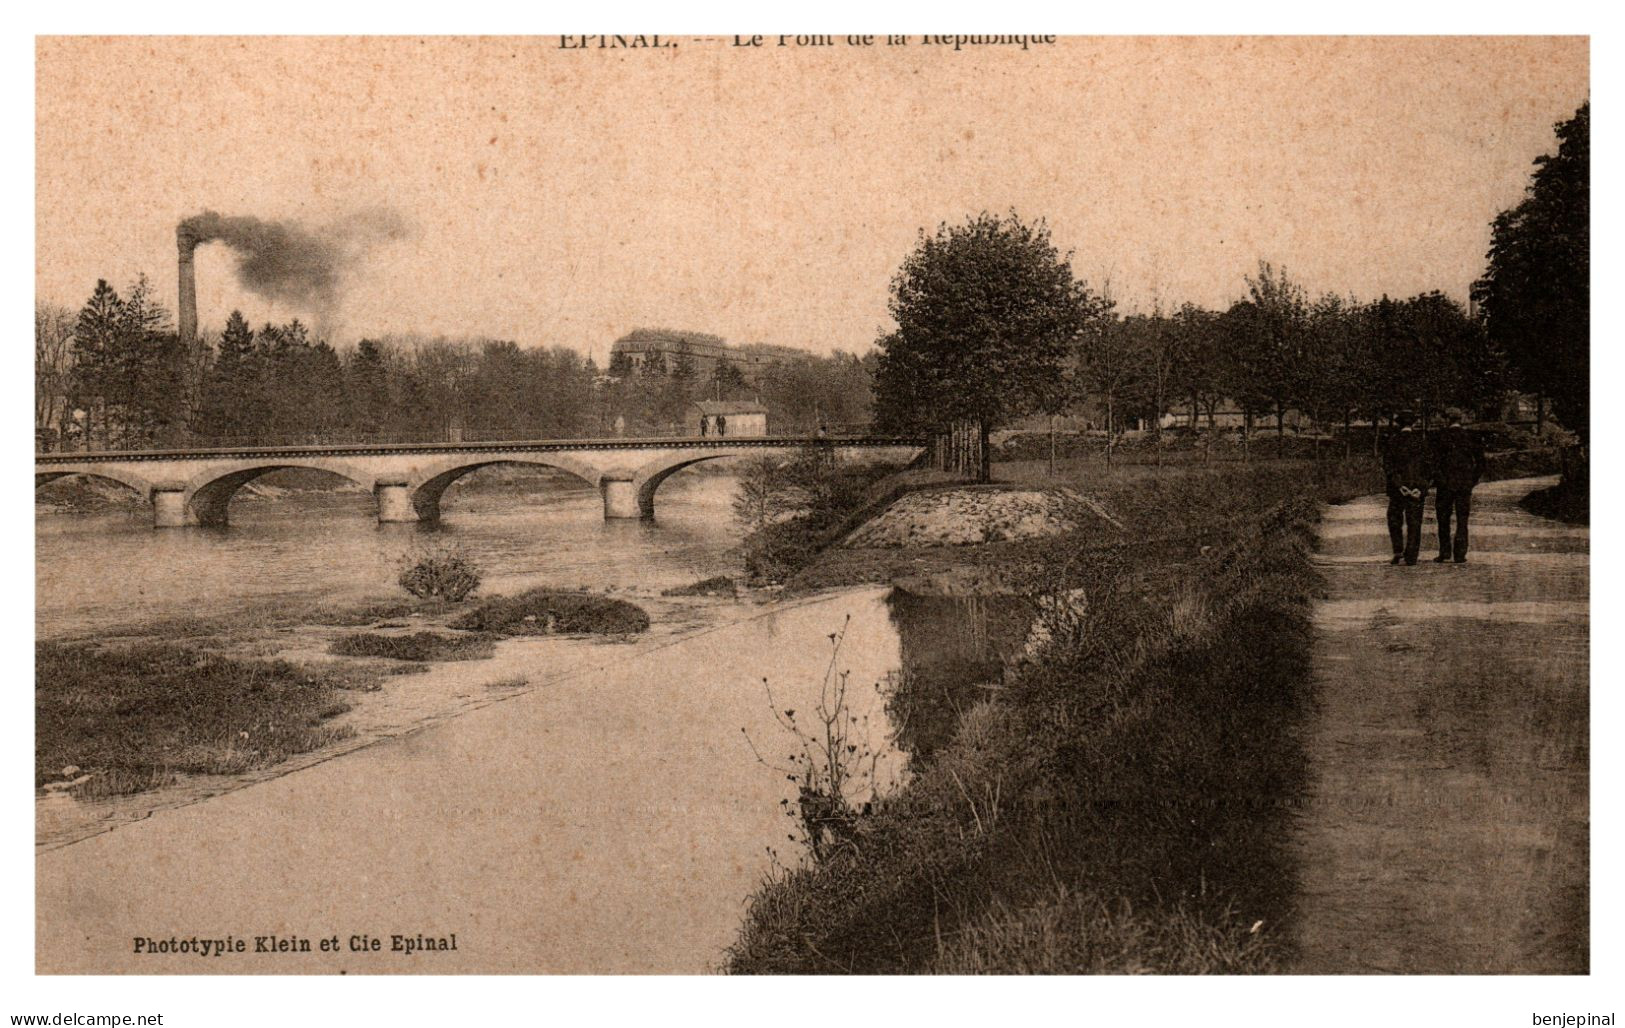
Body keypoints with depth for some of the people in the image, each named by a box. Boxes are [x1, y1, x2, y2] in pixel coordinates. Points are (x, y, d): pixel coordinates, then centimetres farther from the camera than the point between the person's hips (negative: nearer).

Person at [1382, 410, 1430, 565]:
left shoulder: (1390, 442, -1)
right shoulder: (1422, 442, 0)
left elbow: (1387, 467, -7)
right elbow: (1427, 466, -3)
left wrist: (1399, 485, -9)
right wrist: (1421, 488, -4)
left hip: (1397, 488, 0)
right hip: (1418, 488, 0)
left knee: (1394, 518, 14)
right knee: (1414, 523, 5)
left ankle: (1398, 550, 0)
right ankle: (1411, 557, 2)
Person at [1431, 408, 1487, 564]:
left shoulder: (1442, 437, -5)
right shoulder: (1470, 437, 5)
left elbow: (1436, 461, -9)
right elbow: (1480, 462, 5)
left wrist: (1437, 480, 0)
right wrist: (1473, 481, 12)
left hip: (1446, 484, -2)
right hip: (1465, 484, 2)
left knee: (1443, 519, 8)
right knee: (1462, 520, 5)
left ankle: (1445, 552, 3)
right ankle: (1460, 555, 1)